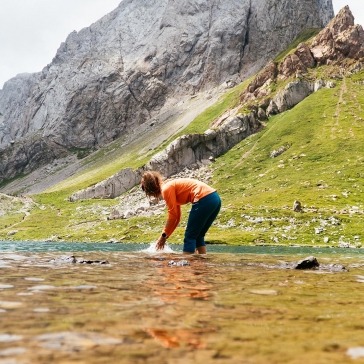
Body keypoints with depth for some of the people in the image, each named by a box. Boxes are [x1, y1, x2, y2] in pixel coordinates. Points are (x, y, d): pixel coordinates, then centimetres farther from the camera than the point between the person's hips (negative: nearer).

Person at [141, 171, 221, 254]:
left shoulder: (166, 189, -3)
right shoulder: (172, 186, 23)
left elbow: (173, 216, -1)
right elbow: (176, 216, 25)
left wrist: (163, 235, 9)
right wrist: (165, 236, 26)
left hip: (204, 200, -9)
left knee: (189, 237, 1)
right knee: (198, 236, 19)